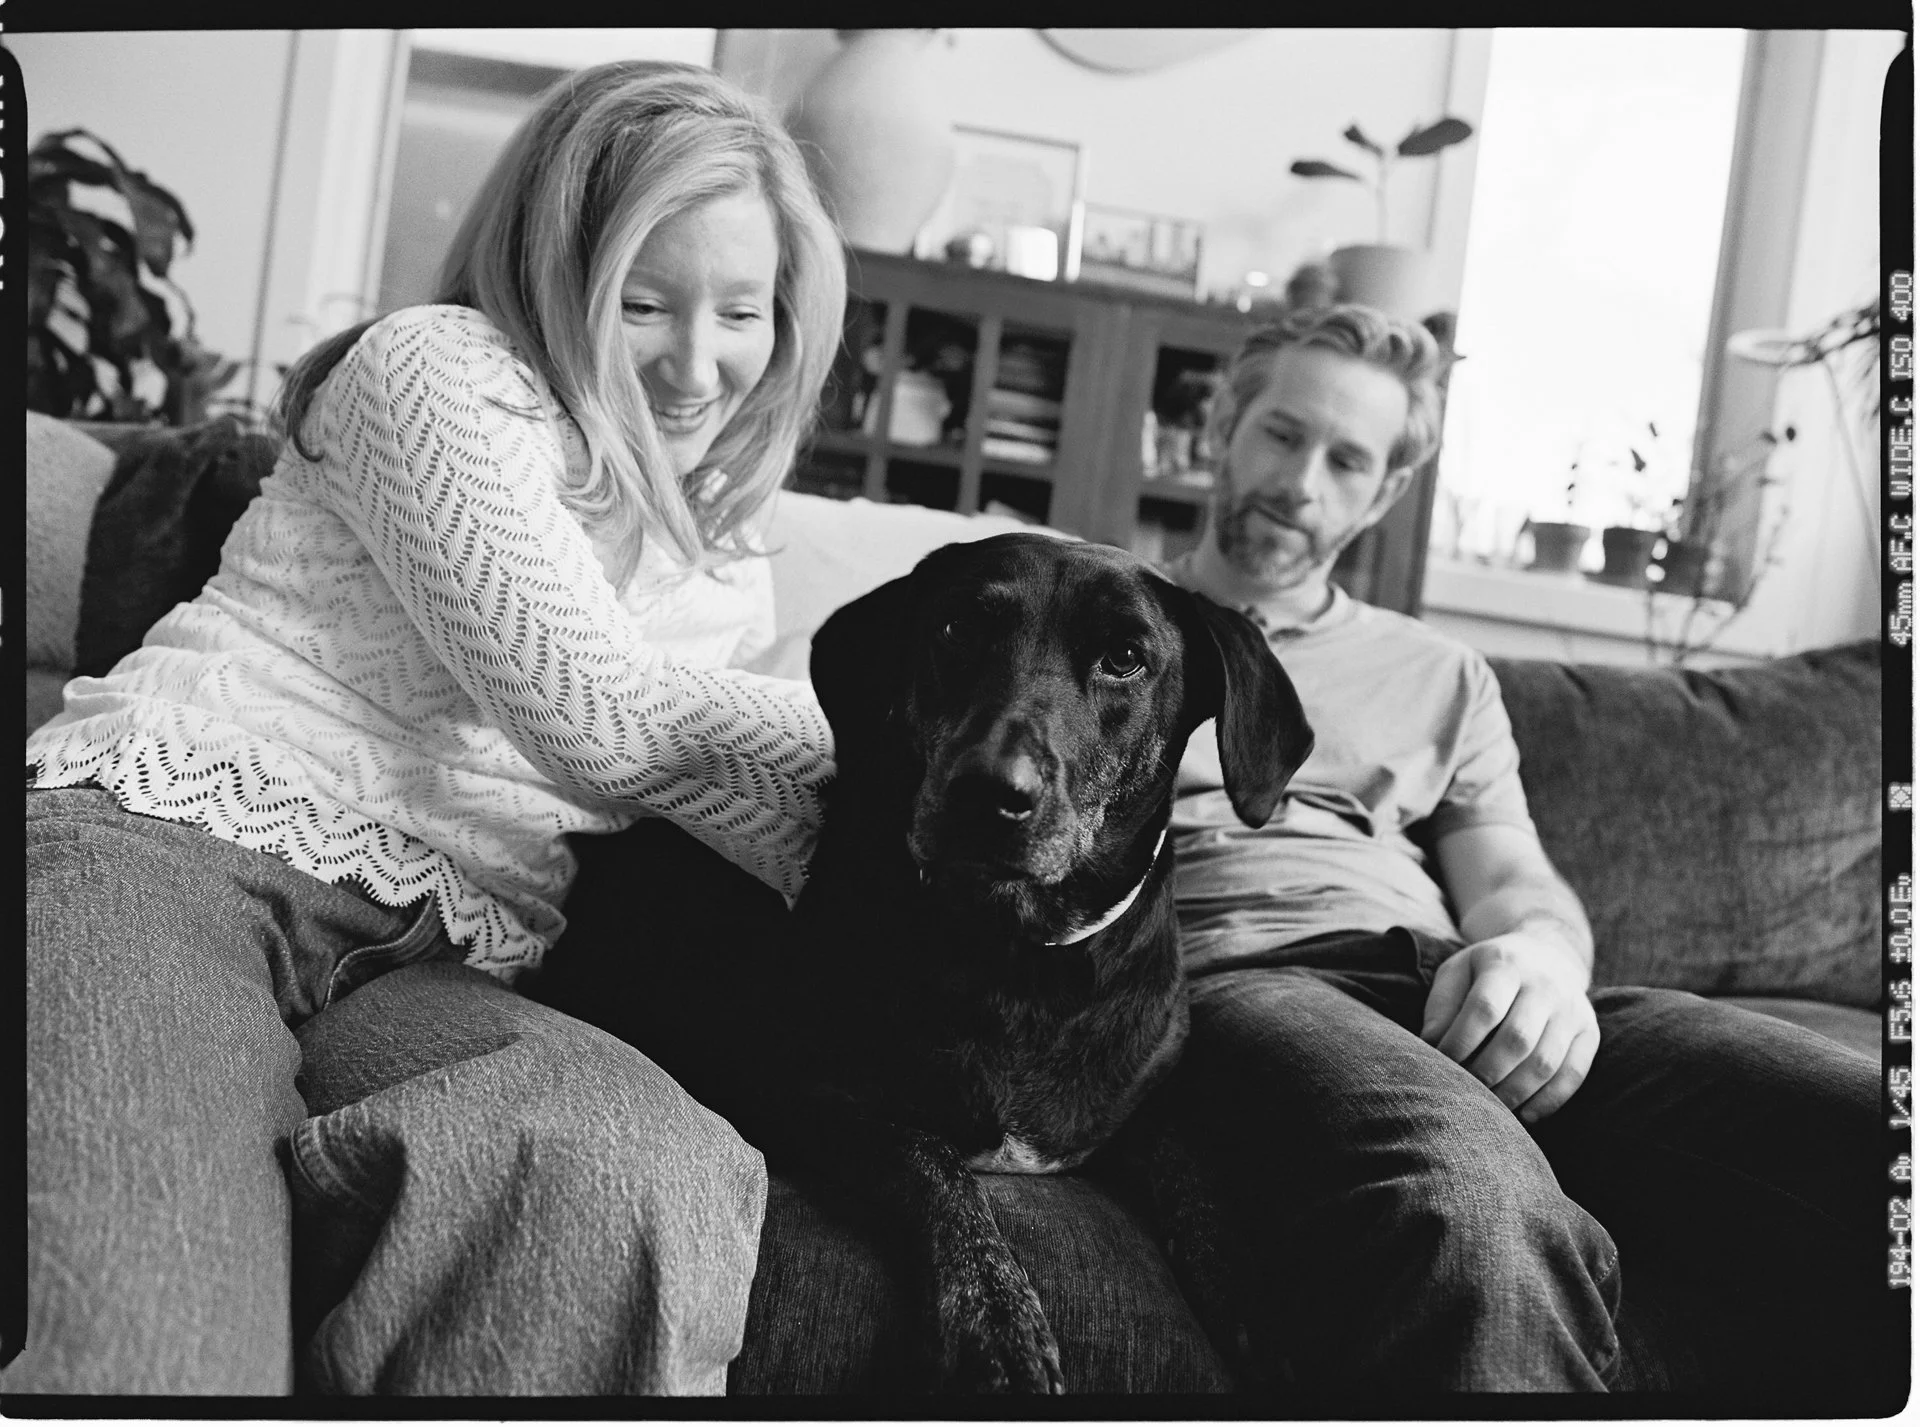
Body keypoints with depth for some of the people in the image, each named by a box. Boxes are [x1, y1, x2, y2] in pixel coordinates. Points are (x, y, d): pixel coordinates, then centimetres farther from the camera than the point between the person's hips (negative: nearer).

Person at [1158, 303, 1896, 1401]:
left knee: (1879, 1134, -25)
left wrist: (1540, 948, -9)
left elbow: (1514, 879, 16)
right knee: (1467, 1207, -43)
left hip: (1451, 988, 4)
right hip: (1231, 979, -4)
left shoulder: (1442, 677, 29)